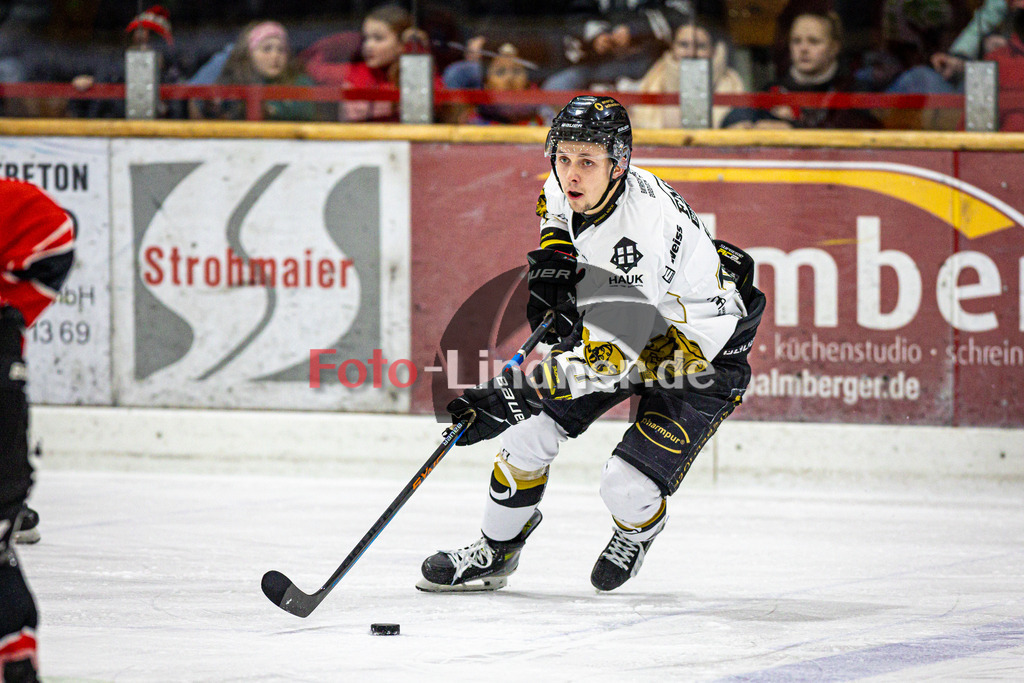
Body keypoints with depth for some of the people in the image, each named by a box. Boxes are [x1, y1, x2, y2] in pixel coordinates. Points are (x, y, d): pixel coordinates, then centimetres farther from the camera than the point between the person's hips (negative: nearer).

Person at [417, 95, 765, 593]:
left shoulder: (641, 228, -39)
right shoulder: (570, 187, -15)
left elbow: (608, 359, -40)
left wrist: (504, 399, -44)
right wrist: (554, 253, -7)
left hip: (703, 350, -7)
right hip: (619, 322, 8)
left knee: (628, 486, -17)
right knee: (531, 429, -3)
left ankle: (637, 530, 20)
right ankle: (495, 552, 19)